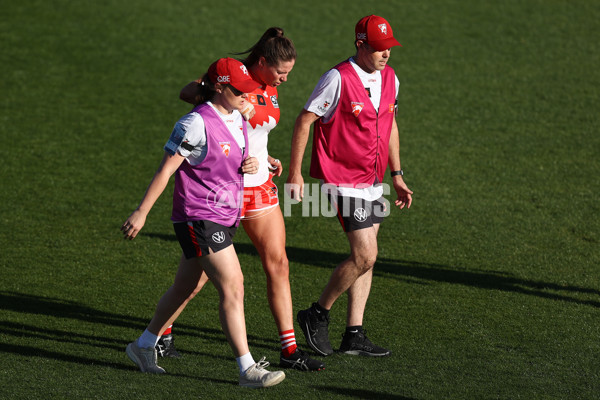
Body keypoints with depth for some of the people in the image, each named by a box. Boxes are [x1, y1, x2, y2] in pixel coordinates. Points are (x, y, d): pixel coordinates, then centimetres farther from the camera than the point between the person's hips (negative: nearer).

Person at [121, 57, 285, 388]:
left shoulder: (236, 119, 10)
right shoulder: (196, 124, -17)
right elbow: (166, 169, -15)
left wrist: (250, 164, 2)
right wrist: (141, 212, -16)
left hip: (223, 217, 9)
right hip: (199, 218, -9)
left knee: (185, 288, 17)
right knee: (232, 287, -12)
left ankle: (143, 346, 33)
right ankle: (247, 369, -10)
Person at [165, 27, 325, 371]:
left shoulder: (270, 89, 11)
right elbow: (187, 93, -24)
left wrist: (267, 160, 8)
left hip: (260, 186, 8)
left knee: (278, 264, 3)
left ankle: (290, 349, 6)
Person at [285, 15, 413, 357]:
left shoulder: (389, 79, 6)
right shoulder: (339, 79, -16)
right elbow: (304, 120, -10)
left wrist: (397, 176, 18)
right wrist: (295, 173, -11)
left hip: (373, 181, 8)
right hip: (344, 180, -8)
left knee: (366, 259, 7)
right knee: (365, 255, -13)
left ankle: (354, 336, 13)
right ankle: (318, 315, 4)